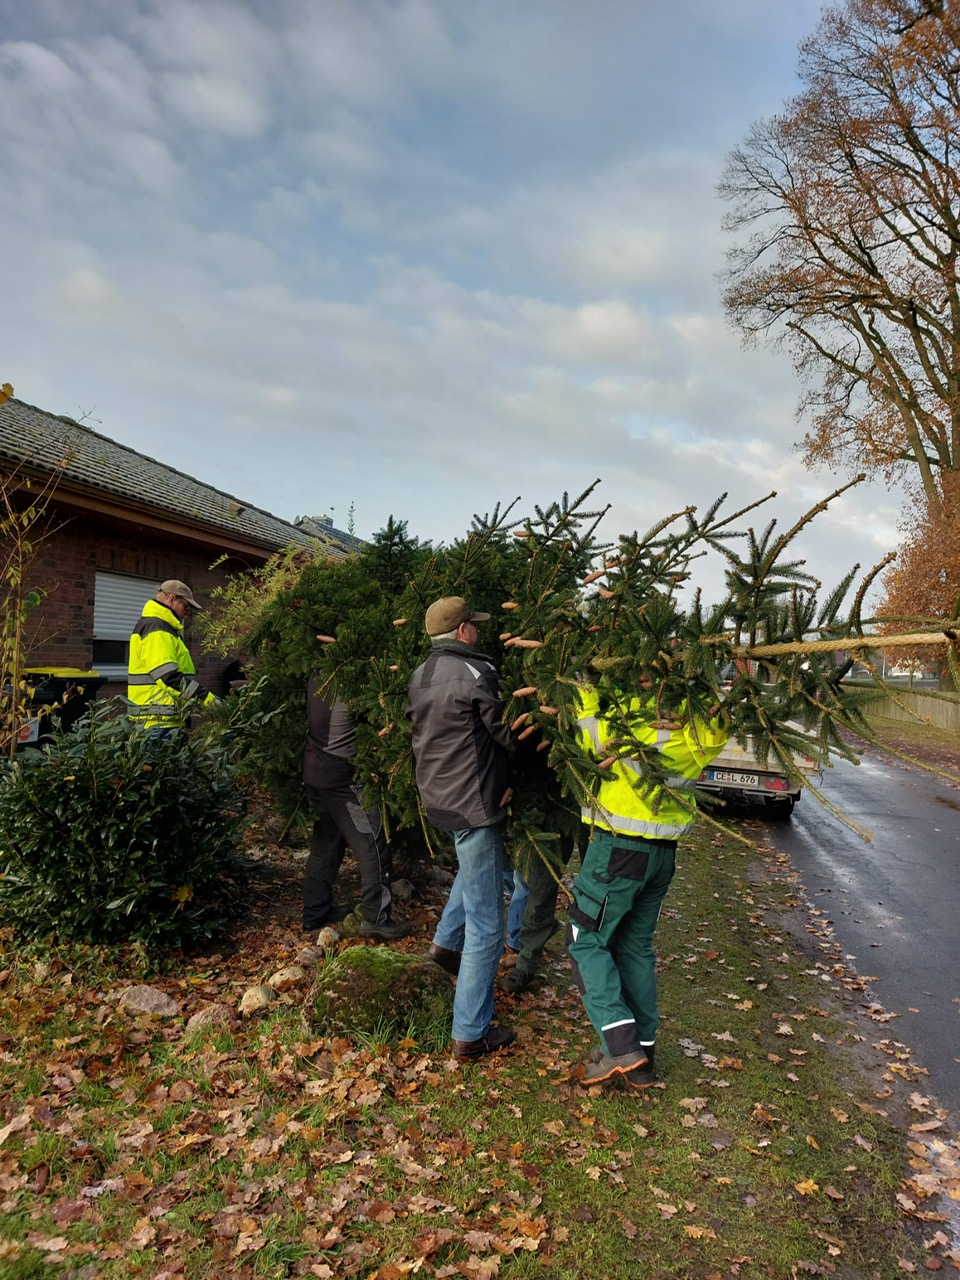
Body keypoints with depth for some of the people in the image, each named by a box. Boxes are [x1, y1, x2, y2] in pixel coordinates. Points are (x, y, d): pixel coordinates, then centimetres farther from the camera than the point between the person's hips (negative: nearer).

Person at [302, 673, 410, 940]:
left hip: (314, 775, 8)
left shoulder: (317, 677, 3)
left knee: (324, 844, 18)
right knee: (372, 846, 1)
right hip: (342, 780, -8)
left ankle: (314, 913, 26)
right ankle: (375, 918, 7)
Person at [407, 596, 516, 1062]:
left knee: (474, 862, 37)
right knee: (485, 925, 0)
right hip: (473, 803, -9)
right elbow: (507, 735, -11)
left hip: (437, 794, 9)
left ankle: (446, 943, 39)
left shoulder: (420, 676, 7)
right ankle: (471, 1034, 6)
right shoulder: (476, 674, -18)